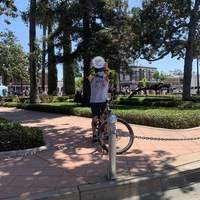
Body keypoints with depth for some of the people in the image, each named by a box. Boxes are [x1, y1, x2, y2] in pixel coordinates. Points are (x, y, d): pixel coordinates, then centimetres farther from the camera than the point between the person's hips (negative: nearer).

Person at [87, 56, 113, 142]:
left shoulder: (106, 78, 5)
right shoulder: (93, 78, 1)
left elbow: (111, 76, -17)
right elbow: (88, 76, -22)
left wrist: (107, 68, -31)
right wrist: (90, 68, -35)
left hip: (104, 101, 2)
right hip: (94, 102, -2)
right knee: (94, 119, 1)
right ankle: (94, 135, 13)